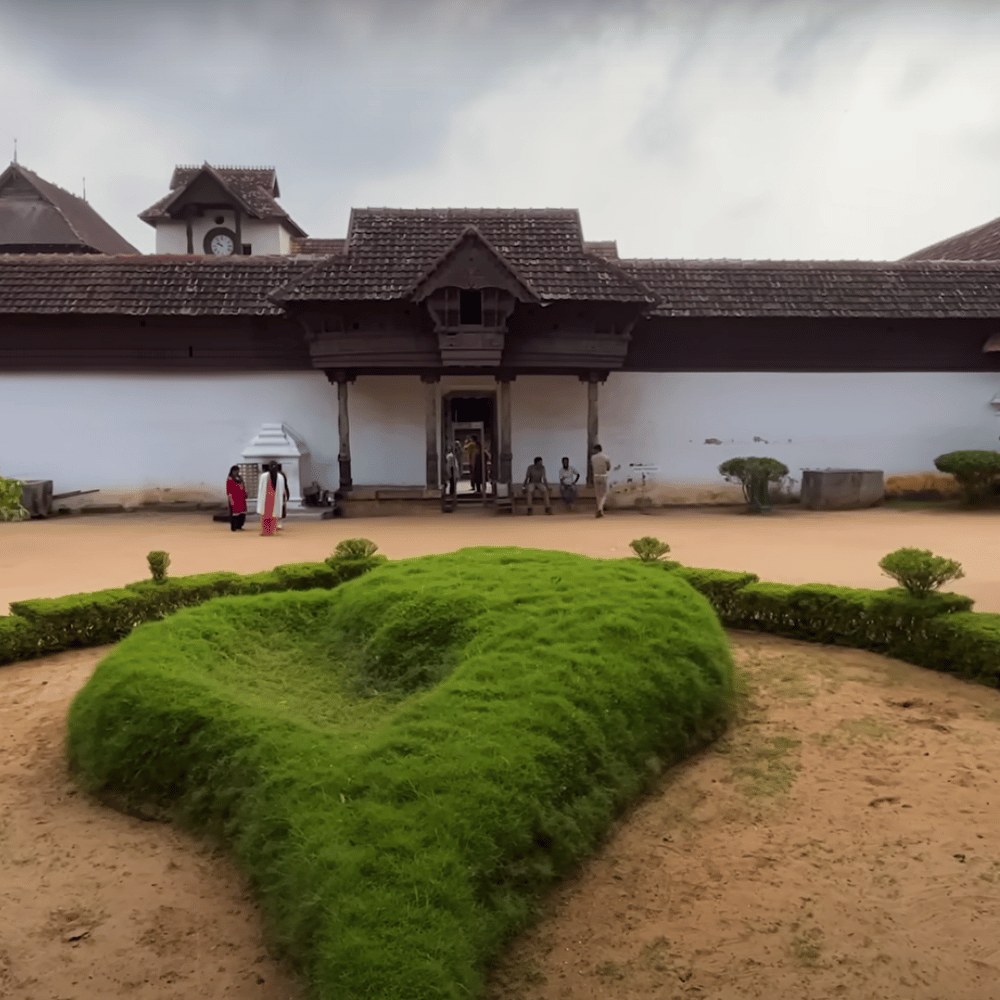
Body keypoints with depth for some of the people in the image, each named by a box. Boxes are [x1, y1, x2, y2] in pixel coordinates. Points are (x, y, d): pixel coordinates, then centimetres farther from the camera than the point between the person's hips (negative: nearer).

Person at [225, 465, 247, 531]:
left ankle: (239, 526, 18)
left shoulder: (239, 478, 14)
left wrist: (242, 480, 7)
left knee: (242, 513, 8)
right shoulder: (230, 480, -7)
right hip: (234, 499, -7)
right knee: (235, 513, -4)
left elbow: (244, 487, 16)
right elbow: (228, 491, -11)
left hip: (241, 499, 7)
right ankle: (234, 527, 4)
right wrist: (231, 500, -15)